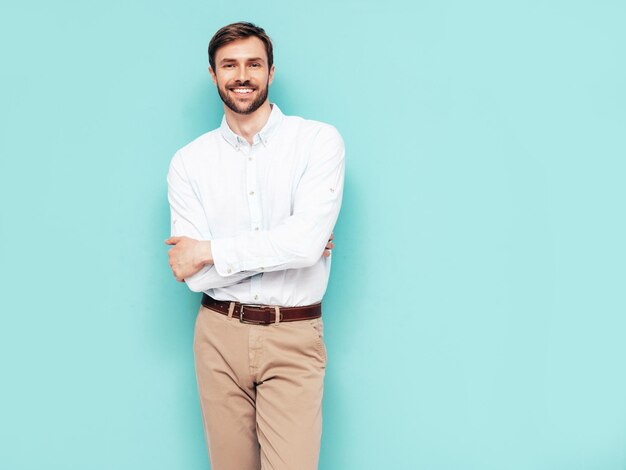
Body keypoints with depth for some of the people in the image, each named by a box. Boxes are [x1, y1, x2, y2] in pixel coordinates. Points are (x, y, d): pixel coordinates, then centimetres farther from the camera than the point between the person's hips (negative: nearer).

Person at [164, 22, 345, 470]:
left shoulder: (320, 141, -5)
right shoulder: (189, 161, 2)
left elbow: (305, 239, -18)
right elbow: (195, 275, -7)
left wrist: (210, 251, -11)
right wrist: (284, 247, -11)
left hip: (293, 338, -2)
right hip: (219, 334, 3)